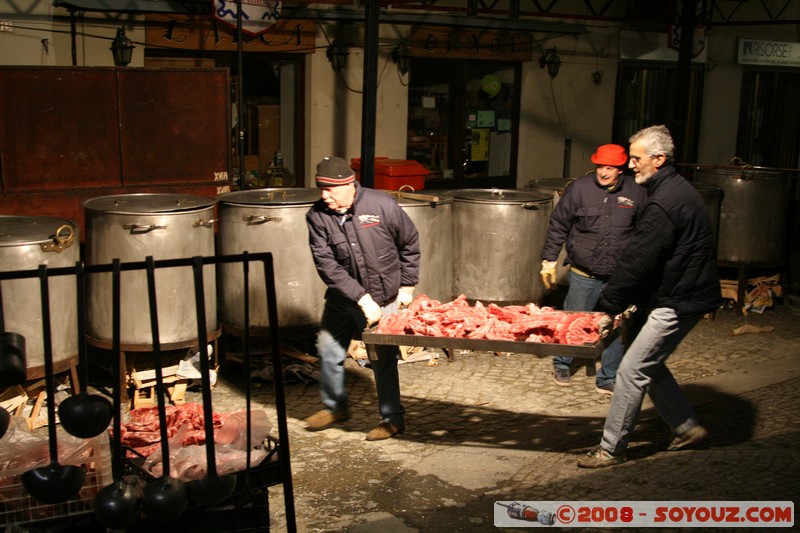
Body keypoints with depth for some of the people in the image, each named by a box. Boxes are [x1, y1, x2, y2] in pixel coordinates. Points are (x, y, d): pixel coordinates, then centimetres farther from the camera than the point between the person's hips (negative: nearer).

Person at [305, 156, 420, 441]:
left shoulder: (381, 204, -15)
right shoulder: (317, 215, -11)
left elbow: (410, 244, -2)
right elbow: (326, 264, -17)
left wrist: (407, 286, -3)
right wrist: (361, 298, -23)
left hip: (384, 297, -3)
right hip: (342, 297, 3)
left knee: (383, 357, 1)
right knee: (328, 349, 11)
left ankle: (393, 417, 19)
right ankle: (335, 407, 35)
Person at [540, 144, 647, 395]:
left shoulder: (636, 192, -1)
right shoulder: (580, 188, -6)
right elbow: (558, 225, 1)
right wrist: (549, 260, 0)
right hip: (583, 274, -1)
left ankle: (607, 379, 20)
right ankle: (561, 365, 35)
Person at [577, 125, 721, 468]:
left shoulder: (664, 203, -23)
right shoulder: (676, 189, 12)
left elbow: (637, 261, -21)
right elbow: (639, 255, 15)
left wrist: (611, 305, -12)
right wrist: (620, 301, 13)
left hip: (678, 303, -10)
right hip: (683, 295, 11)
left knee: (633, 371, -6)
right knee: (650, 364, 19)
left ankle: (611, 449, 3)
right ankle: (687, 428, 30)